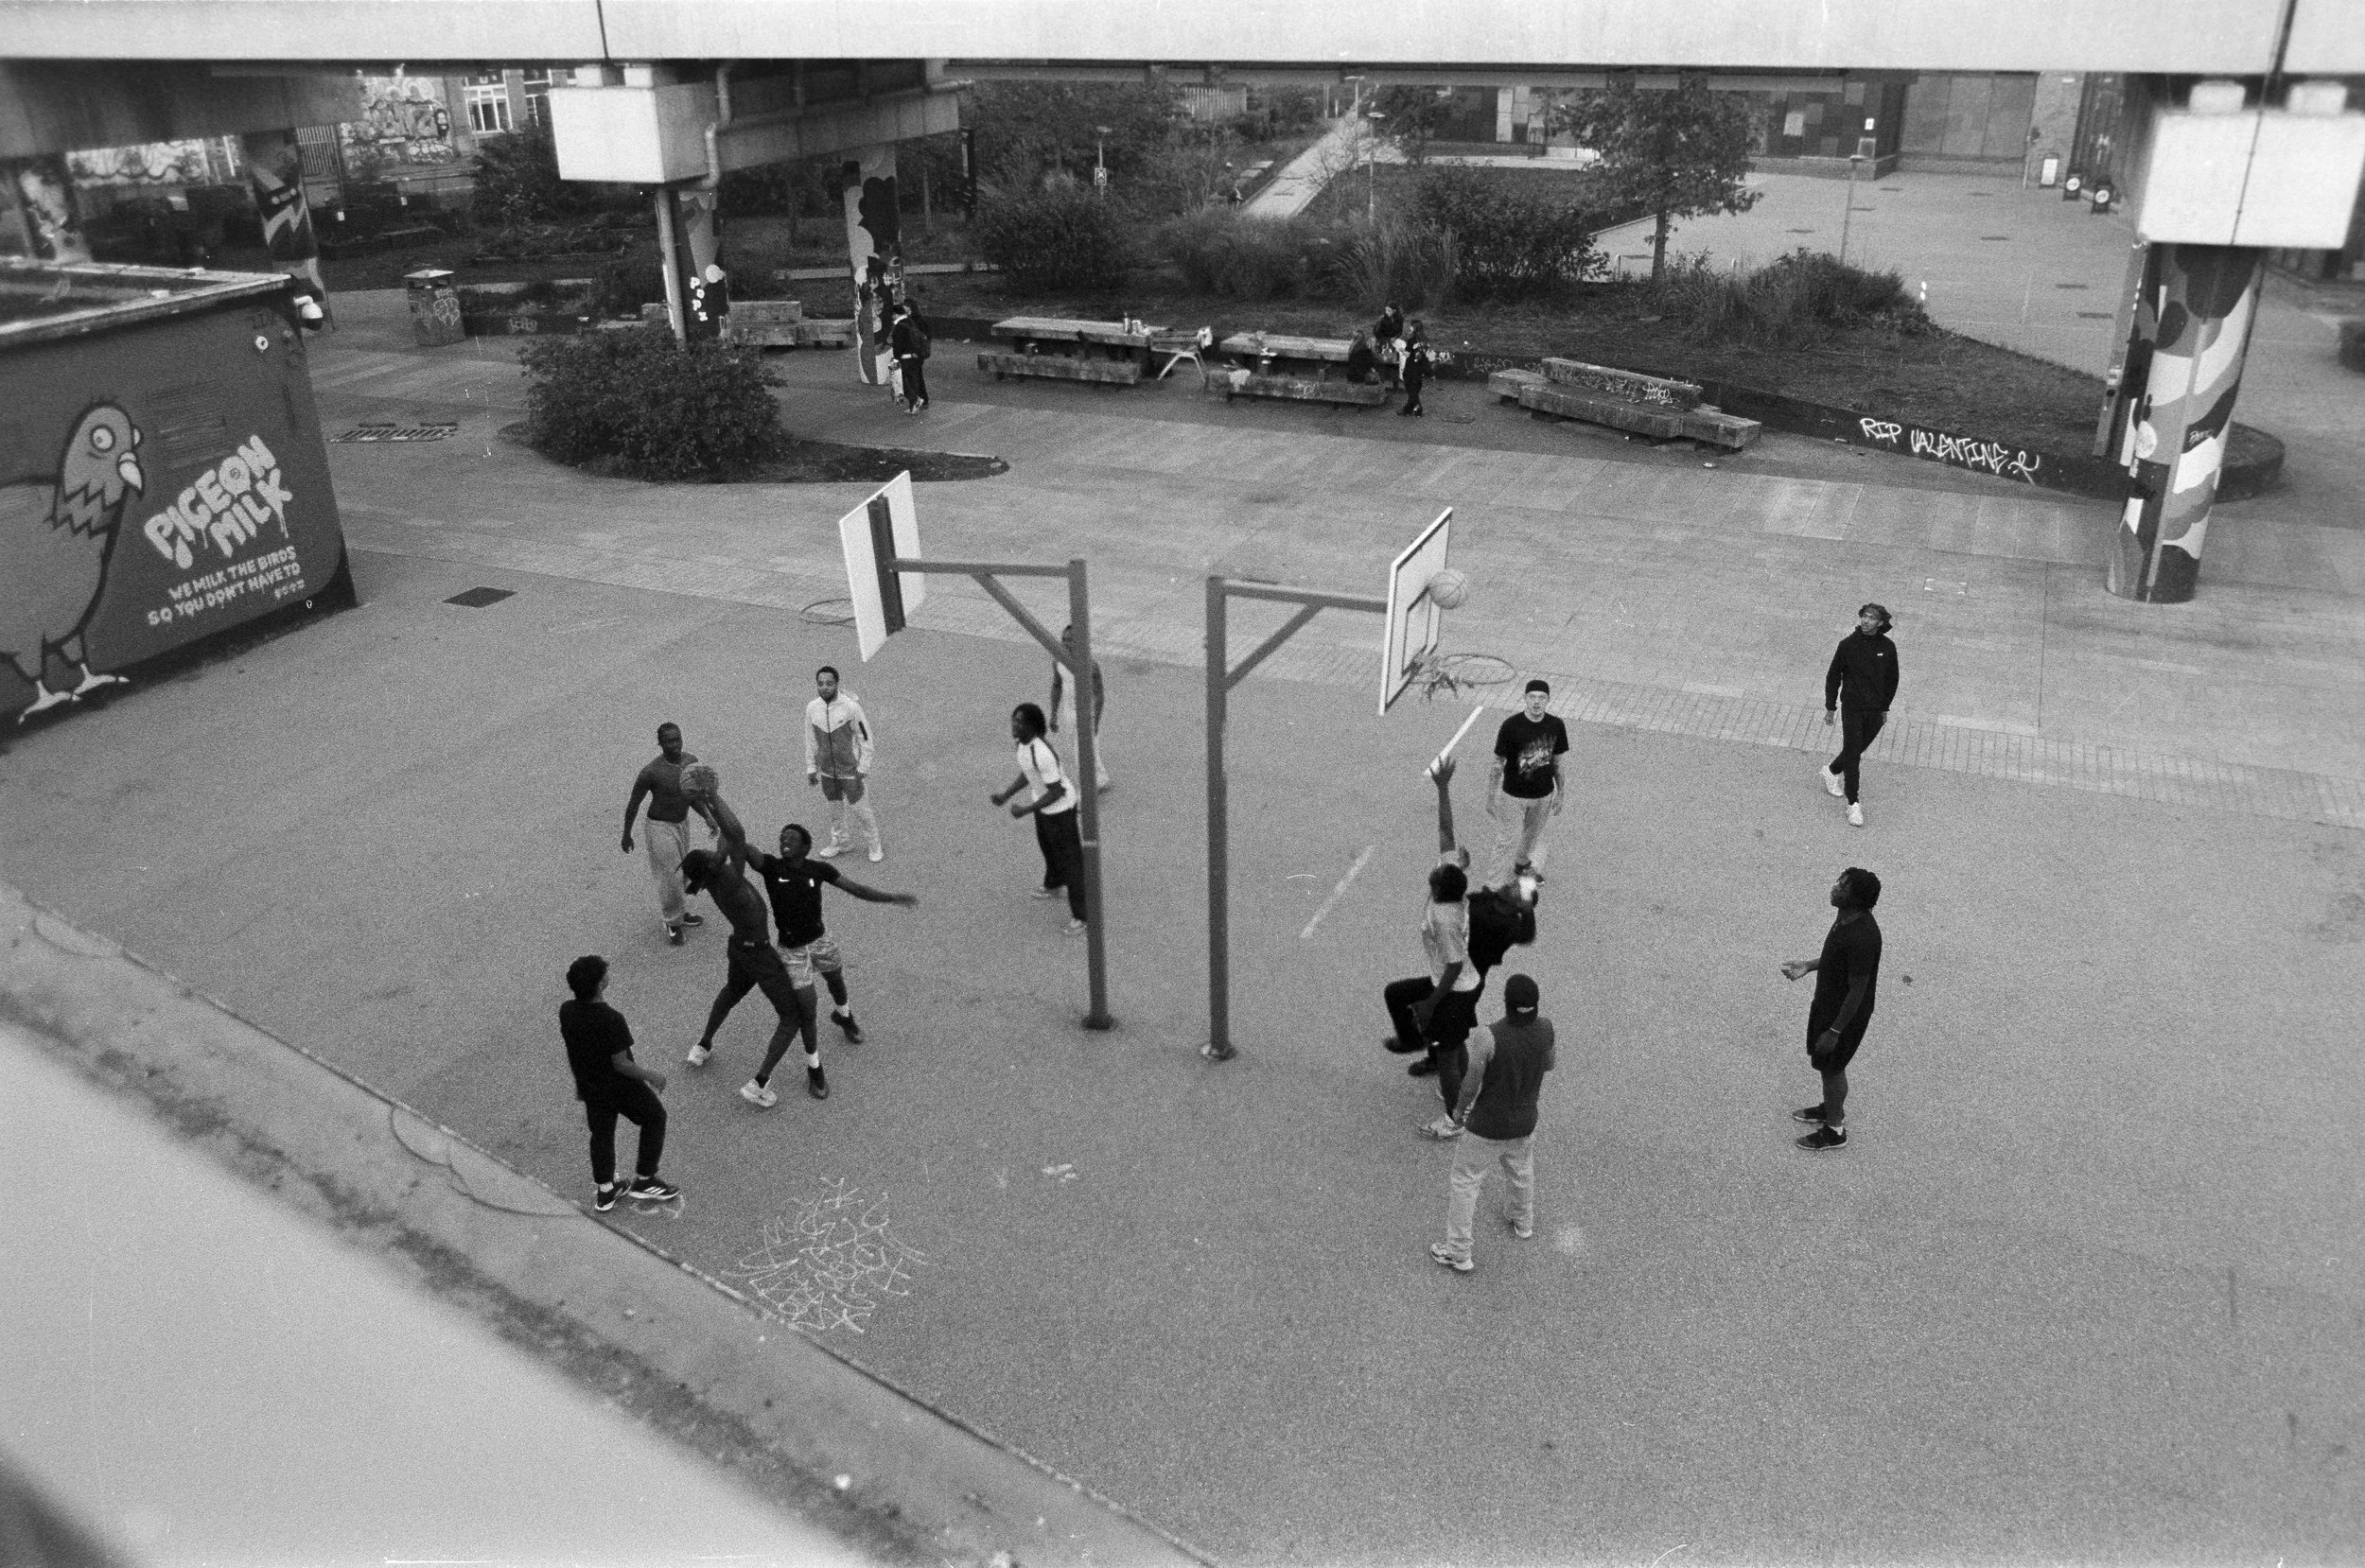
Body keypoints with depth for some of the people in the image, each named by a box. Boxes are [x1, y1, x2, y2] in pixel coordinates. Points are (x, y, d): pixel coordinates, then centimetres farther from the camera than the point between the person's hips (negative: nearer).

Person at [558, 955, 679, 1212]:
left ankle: (604, 1191, 37)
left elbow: (572, 1051, 3)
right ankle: (645, 1180, 27)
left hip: (589, 1084, 6)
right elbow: (621, 1064, -26)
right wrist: (650, 1076, -10)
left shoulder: (566, 1011, -13)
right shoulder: (611, 1020, -33)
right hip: (620, 1086, -6)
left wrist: (580, 1081, 18)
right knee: (655, 1117, 18)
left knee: (601, 1133, 23)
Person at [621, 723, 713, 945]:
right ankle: (672, 922, 17)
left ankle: (680, 912, 37)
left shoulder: (691, 761, -8)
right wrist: (626, 834, -4)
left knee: (681, 871, 19)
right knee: (671, 875, -2)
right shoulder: (651, 772, -26)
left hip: (682, 822, 6)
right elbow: (634, 803, -13)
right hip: (661, 827, -6)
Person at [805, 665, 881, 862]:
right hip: (827, 772, 4)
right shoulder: (812, 708, -7)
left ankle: (875, 847, 26)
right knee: (834, 809, 19)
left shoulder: (851, 707, -20)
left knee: (859, 809, 5)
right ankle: (840, 842, 41)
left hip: (851, 771, -4)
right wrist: (811, 768, 10)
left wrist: (863, 769, -10)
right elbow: (810, 740, 6)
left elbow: (865, 739, -12)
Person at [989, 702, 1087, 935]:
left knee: (1069, 858, 4)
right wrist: (1006, 795, 1)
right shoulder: (1023, 741, -7)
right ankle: (1053, 886, 58)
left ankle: (1080, 915, 18)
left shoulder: (1042, 753, -36)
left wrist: (1027, 810, -25)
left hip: (1060, 809, -9)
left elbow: (1057, 791, -29)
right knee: (1047, 846, 31)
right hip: (1043, 803, 9)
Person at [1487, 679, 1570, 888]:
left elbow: (1557, 761, 4)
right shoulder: (1510, 726, -20)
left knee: (1533, 834, 26)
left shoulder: (1556, 726, -9)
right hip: (1513, 796, -4)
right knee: (1507, 843, 1)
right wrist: (1490, 798, -8)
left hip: (1544, 795, 4)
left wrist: (1561, 793, 10)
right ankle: (1493, 886, 13)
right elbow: (1497, 763, -12)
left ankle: (1523, 863, 54)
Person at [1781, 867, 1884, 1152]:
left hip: (1846, 1014, -9)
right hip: (1827, 1002, 9)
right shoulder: (1846, 917, -7)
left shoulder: (1862, 938, -36)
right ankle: (1830, 1108, 50)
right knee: (1825, 1063, 27)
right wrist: (1808, 965, 5)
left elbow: (1857, 991, -27)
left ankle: (1835, 1130, 31)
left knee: (1832, 1068, 11)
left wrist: (1834, 1031, -21)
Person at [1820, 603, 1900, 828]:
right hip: (1852, 707, -3)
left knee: (1856, 750, 14)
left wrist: (1885, 708, 12)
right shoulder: (1847, 645, -11)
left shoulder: (1887, 647, -5)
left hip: (1876, 710, 3)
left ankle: (1832, 771, 43)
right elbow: (1833, 676, -2)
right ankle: (1853, 803, 2)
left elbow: (1892, 680, 8)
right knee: (1852, 753, -4)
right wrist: (1829, 707, 0)